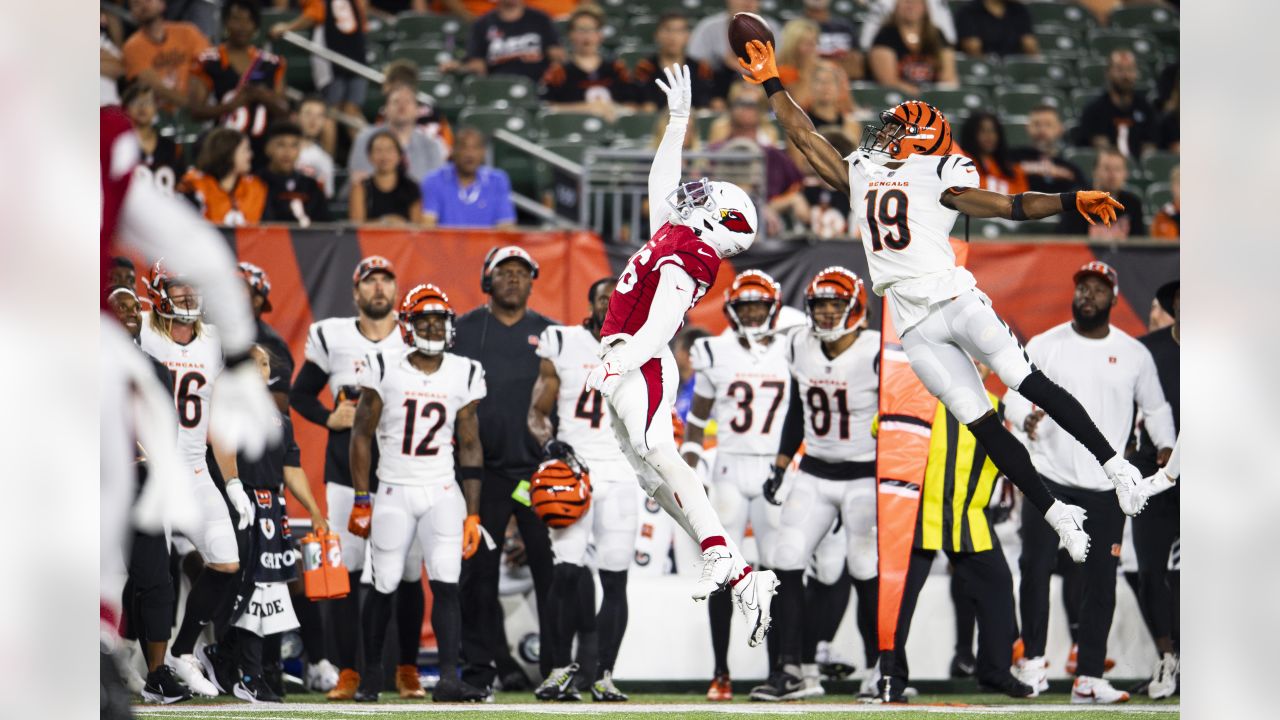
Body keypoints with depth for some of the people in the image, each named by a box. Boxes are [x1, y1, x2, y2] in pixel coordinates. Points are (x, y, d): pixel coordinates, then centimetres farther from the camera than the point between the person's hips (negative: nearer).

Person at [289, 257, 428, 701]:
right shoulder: (332, 338, 2)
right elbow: (299, 394, 11)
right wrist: (330, 418, -6)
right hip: (348, 469, 0)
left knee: (409, 573, 2)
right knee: (343, 569, -4)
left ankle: (407, 671, 14)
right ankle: (347, 673, 2)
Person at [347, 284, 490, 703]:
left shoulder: (464, 375, 3)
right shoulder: (384, 368, -3)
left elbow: (470, 446, 7)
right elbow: (362, 434, 2)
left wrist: (473, 514, 3)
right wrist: (361, 500, -2)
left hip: (443, 493, 1)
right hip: (394, 493, -1)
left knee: (446, 586, -12)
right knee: (384, 587, 2)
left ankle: (449, 679, -15)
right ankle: (371, 676, 20)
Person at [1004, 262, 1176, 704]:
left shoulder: (1134, 354, 6)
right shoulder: (1044, 346, 3)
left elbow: (1155, 407, 17)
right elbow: (1015, 394, 1)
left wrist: (1165, 445, 2)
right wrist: (1025, 417, -20)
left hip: (1107, 486, 1)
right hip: (1050, 478, -1)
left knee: (1101, 580, 0)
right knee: (1035, 567, -6)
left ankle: (1088, 678, 4)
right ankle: (1033, 659, 11)